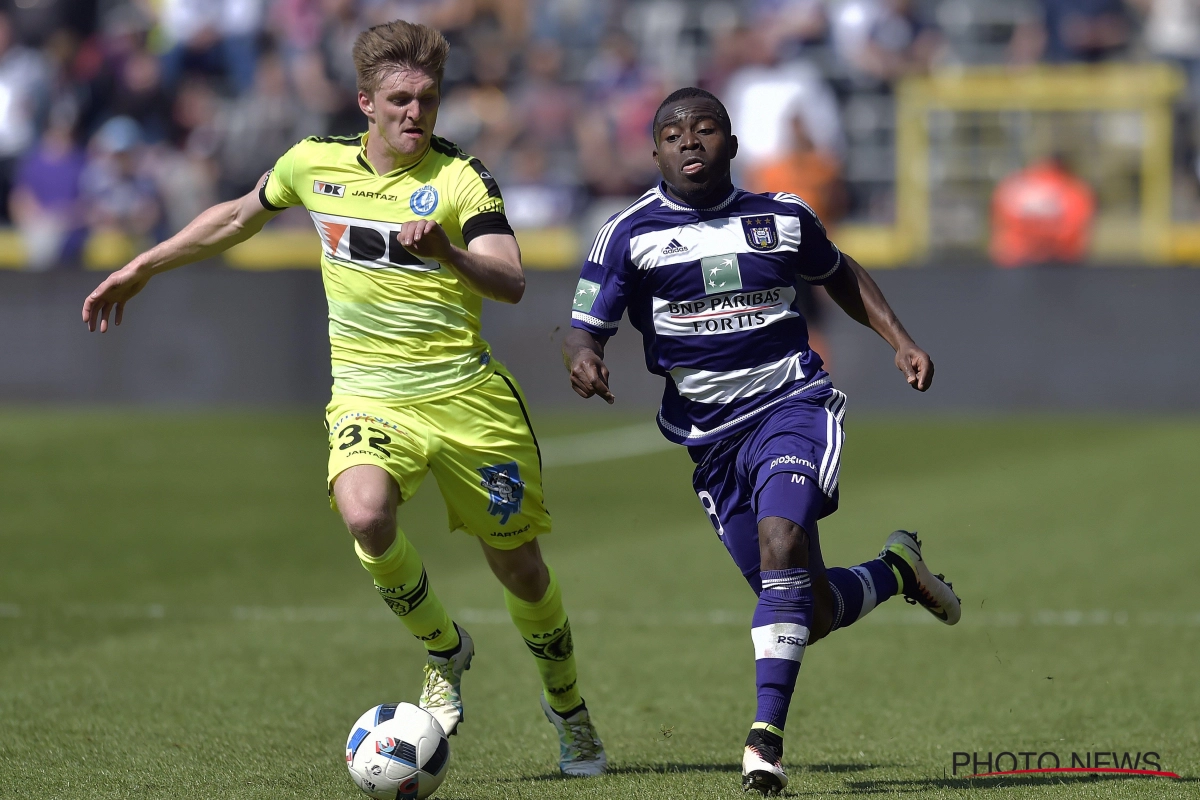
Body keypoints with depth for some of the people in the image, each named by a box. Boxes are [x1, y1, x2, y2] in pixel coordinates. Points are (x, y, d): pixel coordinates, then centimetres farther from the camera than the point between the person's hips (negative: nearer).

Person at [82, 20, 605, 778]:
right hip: (369, 397, 2)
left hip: (467, 397, -2)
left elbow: (511, 283, -23)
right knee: (366, 516, -29)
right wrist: (140, 270, 28)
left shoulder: (460, 177, -9)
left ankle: (569, 708, 33)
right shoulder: (315, 163, 2)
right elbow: (241, 215, 22)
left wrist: (449, 253, -42)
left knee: (518, 565, 4)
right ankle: (445, 651, -2)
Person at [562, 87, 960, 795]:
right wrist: (584, 361, -24)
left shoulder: (782, 219, 8)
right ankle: (896, 571, 36)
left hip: (793, 403, -1)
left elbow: (840, 276, 26)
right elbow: (585, 330, 0)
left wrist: (901, 342, 14)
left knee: (782, 539, -29)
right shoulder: (630, 235, 2)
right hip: (711, 434, 1)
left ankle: (767, 736, -29)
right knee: (814, 613, 1)